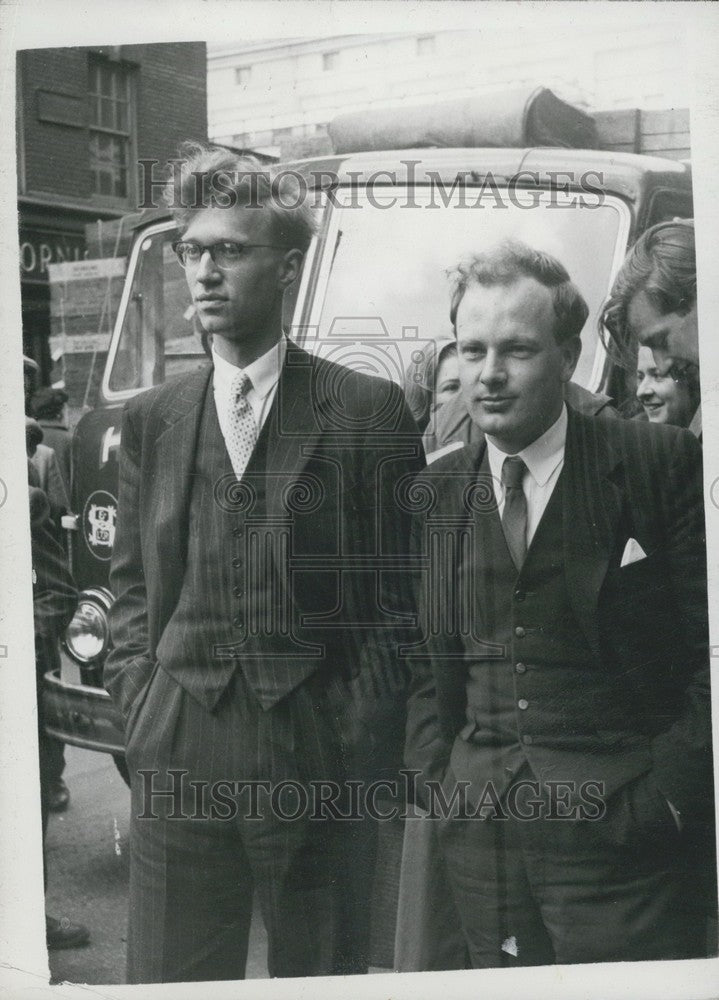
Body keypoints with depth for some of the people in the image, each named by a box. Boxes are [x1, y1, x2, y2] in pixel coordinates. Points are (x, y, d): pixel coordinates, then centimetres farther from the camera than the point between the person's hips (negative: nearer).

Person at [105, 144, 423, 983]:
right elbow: (130, 583, 13)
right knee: (167, 978, 9)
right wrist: (139, 703, 1)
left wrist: (361, 735, -7)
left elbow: (400, 590, -2)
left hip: (321, 757, -2)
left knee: (320, 976, 12)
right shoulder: (150, 419, 9)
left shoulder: (369, 411, -2)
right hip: (176, 753, 3)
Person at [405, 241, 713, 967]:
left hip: (619, 826, -3)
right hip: (478, 833, 4)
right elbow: (427, 659, 12)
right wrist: (438, 780, 1)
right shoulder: (434, 492, 7)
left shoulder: (660, 463, -5)